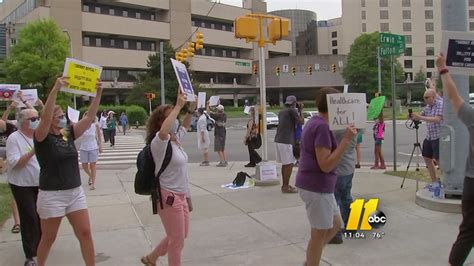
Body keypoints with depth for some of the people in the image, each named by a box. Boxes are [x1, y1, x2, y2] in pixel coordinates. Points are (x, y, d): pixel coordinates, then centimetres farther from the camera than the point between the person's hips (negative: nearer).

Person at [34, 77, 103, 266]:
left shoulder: (69, 134, 6)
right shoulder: (42, 138, -8)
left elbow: (89, 117, -1)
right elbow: (46, 117, -28)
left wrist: (98, 93, -11)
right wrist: (55, 90, -37)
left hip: (75, 192, 5)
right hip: (51, 195, -5)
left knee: (85, 233, 5)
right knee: (48, 238, 11)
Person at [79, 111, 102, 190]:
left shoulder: (95, 125, -4)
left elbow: (99, 137, 6)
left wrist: (100, 146, 4)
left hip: (93, 148, -1)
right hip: (83, 148, 2)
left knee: (92, 165, -2)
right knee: (84, 166, 8)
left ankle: (93, 183, 4)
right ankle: (90, 176, 38)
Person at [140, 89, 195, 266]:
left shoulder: (176, 138, 6)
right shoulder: (158, 142, -18)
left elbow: (186, 125, 25)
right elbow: (164, 131, -42)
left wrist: (191, 107, 8)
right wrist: (178, 106, -35)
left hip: (181, 195, 9)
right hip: (168, 197, -9)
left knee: (181, 236, 22)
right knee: (177, 240, 5)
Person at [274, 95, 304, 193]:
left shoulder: (281, 112, 18)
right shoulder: (292, 110, -7)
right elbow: (301, 121, -8)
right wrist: (301, 112, 8)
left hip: (278, 140, 9)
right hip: (286, 141, -9)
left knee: (285, 164, 16)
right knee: (289, 164, -3)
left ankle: (285, 185, 23)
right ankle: (286, 187, -2)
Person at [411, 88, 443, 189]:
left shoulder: (440, 104, -12)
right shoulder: (427, 107, 11)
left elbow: (437, 119, -25)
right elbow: (420, 117, 15)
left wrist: (420, 117, -28)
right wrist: (413, 116, -8)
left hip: (438, 136, -8)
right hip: (429, 137, 8)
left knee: (440, 160, -7)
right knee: (427, 158, 10)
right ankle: (434, 182, 20)